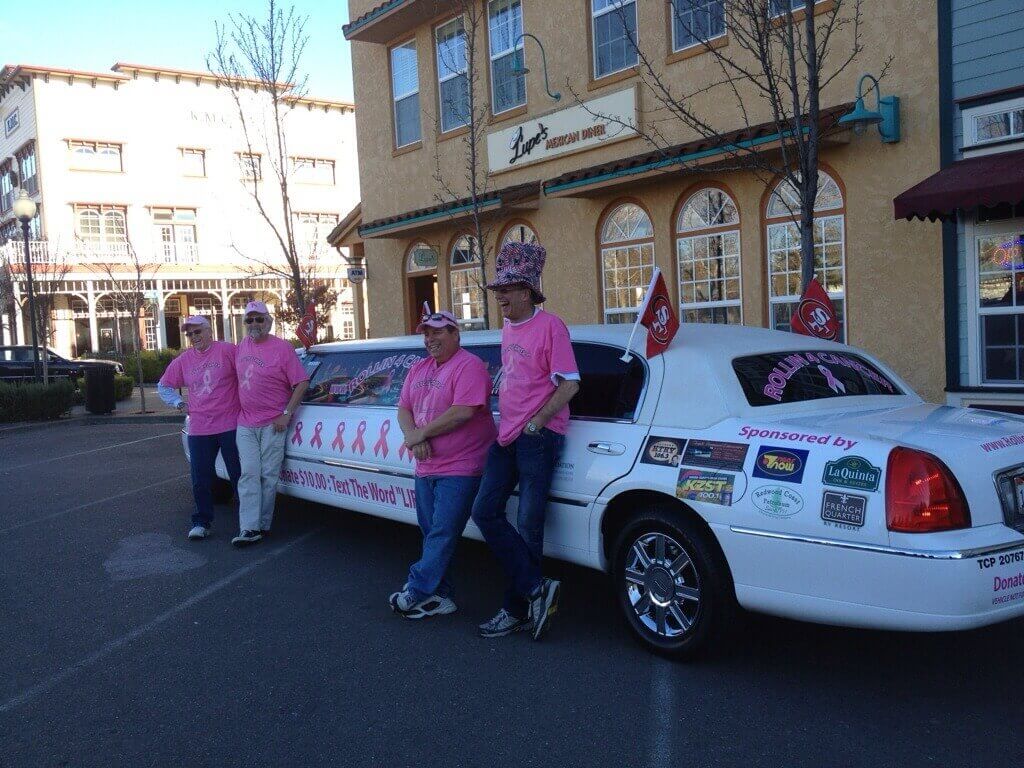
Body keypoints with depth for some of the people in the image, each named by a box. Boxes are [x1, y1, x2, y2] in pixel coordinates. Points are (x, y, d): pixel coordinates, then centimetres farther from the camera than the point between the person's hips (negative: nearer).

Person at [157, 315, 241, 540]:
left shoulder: (228, 350, -6)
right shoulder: (183, 360, 10)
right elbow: (164, 386, 22)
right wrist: (180, 404, 10)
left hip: (230, 426, -4)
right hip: (199, 429, 4)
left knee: (239, 476, 4)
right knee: (201, 480, 7)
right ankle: (201, 521, 20)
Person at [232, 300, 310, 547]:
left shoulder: (282, 348, -7)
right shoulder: (242, 346, 10)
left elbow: (302, 383, -9)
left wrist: (287, 413, -14)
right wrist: (238, 410, 15)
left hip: (273, 423, -4)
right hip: (245, 423, 4)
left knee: (268, 476, 1)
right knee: (249, 474, -2)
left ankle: (263, 525, 11)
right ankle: (249, 528, -4)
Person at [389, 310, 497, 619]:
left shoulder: (469, 366, -11)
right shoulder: (419, 369, 15)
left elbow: (464, 411, -22)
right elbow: (403, 409, 13)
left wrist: (421, 433, -14)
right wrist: (411, 435, -9)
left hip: (459, 469, -8)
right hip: (426, 467, 8)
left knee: (442, 535, -7)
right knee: (432, 533, 11)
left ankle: (416, 592, 0)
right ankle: (438, 597, 20)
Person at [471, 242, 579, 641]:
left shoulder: (550, 326, -9)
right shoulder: (507, 328, 16)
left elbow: (569, 383, -13)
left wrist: (537, 421, -16)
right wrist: (506, 419, 16)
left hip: (538, 436, -8)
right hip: (507, 435, 9)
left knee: (529, 526, -2)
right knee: (485, 512, 2)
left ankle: (518, 610, 10)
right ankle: (536, 589, 7)